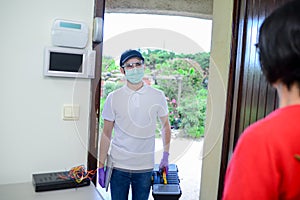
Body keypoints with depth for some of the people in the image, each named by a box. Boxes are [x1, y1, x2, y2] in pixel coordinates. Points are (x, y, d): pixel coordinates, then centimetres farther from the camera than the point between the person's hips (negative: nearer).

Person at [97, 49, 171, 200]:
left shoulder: (158, 96, -2)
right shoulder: (113, 98, -3)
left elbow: (165, 126, 10)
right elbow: (106, 134, 1)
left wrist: (166, 156, 5)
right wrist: (101, 166, 1)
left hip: (145, 167, 1)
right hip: (118, 166, 0)